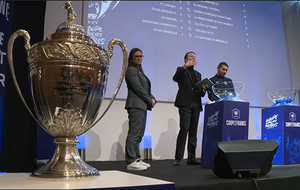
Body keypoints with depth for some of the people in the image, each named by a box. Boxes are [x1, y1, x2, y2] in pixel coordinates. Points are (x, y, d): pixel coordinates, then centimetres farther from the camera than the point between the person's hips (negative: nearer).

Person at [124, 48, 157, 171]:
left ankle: (136, 159, 15)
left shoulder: (140, 71, 24)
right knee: (134, 133, -11)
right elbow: (138, 88, -13)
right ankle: (131, 162, -10)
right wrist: (150, 100, -9)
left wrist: (153, 99, 2)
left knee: (139, 134, 10)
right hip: (136, 105, -10)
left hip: (143, 105, 10)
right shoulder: (131, 70, -4)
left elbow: (147, 88, 19)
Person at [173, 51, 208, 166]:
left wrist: (204, 89, 0)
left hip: (196, 105, 6)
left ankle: (191, 158, 7)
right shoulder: (181, 70, 10)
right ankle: (178, 158, -12)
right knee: (184, 129, -14)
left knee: (193, 131, 4)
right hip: (185, 104, -6)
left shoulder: (198, 74, 26)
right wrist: (185, 66, -22)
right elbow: (175, 78, -14)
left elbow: (201, 93, 22)